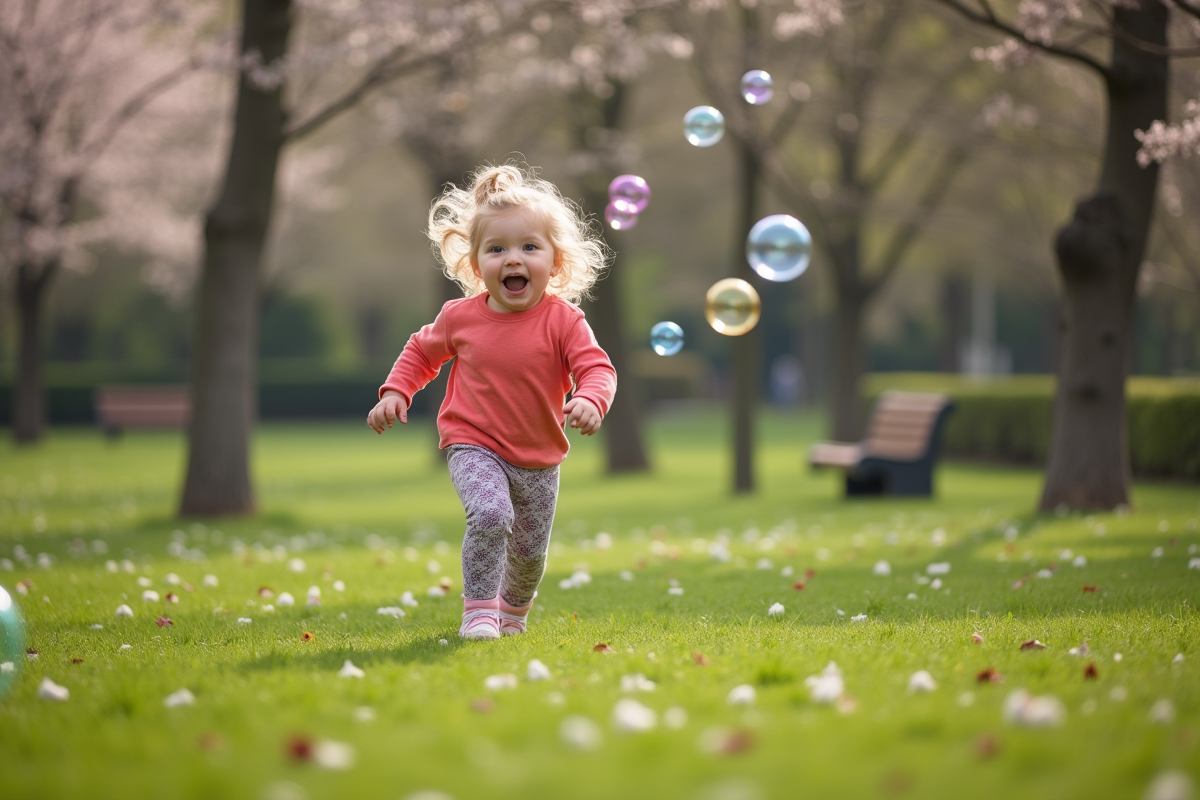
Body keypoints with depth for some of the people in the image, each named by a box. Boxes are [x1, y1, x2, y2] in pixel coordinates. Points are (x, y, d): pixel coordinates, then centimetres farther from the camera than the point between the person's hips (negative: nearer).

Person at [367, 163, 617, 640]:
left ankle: (514, 608, 46)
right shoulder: (460, 317, -6)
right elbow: (422, 352, 12)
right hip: (474, 447, -1)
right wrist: (395, 391, -1)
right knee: (490, 513, -29)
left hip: (539, 459, 1)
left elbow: (596, 367, -17)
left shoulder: (563, 320, -12)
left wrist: (591, 400, -39)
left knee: (530, 550, 13)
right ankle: (478, 610, -13)